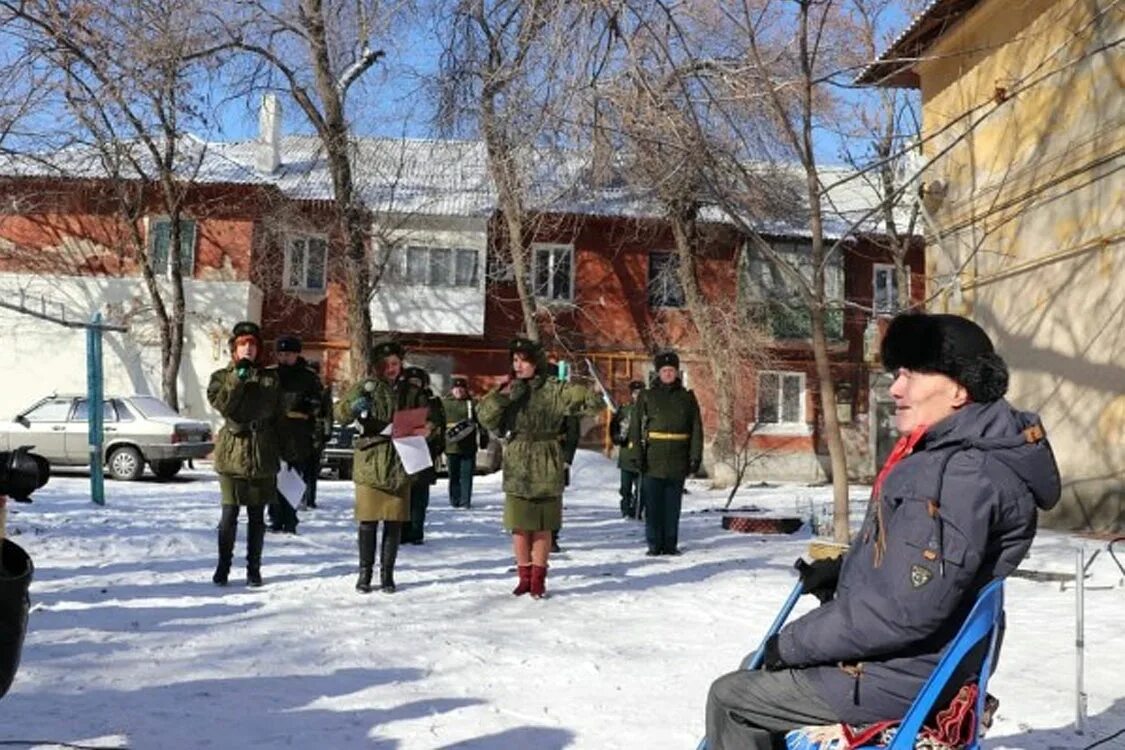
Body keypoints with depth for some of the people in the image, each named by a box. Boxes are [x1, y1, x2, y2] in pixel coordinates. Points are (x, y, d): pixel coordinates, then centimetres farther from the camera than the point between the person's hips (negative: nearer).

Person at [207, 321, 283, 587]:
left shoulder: (269, 378, 9)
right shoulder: (221, 377, 6)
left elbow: (277, 415, 8)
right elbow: (221, 403, -13)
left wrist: (280, 453, 4)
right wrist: (238, 378, -21)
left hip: (262, 455, 2)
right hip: (232, 453, -1)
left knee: (257, 515, 7)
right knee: (229, 513, -1)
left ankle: (254, 569, 16)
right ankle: (223, 566, 13)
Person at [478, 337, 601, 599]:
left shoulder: (552, 389, -4)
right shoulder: (509, 389, 5)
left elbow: (577, 394, -17)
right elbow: (486, 417, -3)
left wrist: (591, 399, -38)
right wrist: (501, 395, -16)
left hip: (545, 464, -2)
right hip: (516, 465, 2)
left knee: (542, 526, 5)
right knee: (519, 525, 6)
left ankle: (538, 579, 16)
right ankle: (524, 576, 20)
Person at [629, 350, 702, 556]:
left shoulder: (687, 397, 9)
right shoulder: (646, 397, 5)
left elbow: (696, 429, 9)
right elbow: (636, 427, 1)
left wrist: (696, 456, 2)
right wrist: (638, 455, -8)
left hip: (678, 461, 1)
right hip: (653, 460, -1)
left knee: (673, 505, 7)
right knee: (653, 504, -1)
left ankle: (670, 544, 15)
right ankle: (654, 544, 6)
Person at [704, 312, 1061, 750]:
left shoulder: (967, 475, -27)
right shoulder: (946, 453, 7)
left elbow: (906, 609, -29)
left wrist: (794, 642, -19)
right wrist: (842, 570, 4)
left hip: (902, 676, -10)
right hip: (896, 652, 10)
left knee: (731, 697, -2)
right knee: (758, 670, 23)